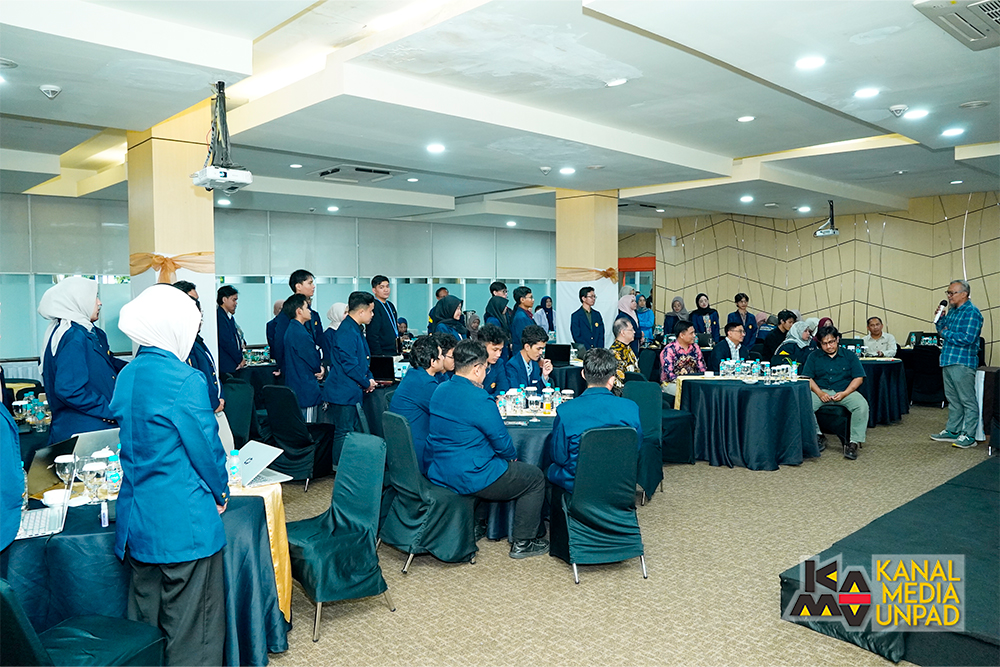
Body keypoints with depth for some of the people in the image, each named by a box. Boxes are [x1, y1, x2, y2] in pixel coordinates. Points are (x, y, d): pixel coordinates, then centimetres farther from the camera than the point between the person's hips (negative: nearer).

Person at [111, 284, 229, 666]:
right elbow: (206, 446, -13)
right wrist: (221, 493, 4)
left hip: (136, 519, 8)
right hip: (184, 522, -8)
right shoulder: (185, 380, -19)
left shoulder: (126, 376, 5)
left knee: (145, 620, 20)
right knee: (190, 627, 6)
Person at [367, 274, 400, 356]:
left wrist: (398, 351, 16)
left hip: (394, 353, 8)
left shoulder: (390, 305, 15)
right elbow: (372, 336, -17)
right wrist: (379, 355, -19)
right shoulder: (373, 307, -13)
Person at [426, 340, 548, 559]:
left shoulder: (439, 390, 3)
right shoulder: (479, 399, -23)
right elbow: (501, 440, -14)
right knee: (535, 477, 9)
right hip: (469, 479, -9)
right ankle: (523, 542, 16)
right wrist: (512, 457, 6)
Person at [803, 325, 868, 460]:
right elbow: (807, 377, 2)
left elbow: (859, 378, 3)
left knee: (862, 405, -30)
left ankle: (854, 442, -23)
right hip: (821, 391, 0)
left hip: (845, 391, 0)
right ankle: (818, 437, -10)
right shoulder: (814, 356, 10)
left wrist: (844, 393, -12)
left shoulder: (849, 355, 10)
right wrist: (820, 393, -15)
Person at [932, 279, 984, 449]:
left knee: (968, 401, -2)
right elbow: (943, 331, 20)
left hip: (963, 363, -9)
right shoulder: (952, 311, 15)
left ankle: (969, 436, 2)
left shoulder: (971, 312, -13)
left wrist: (947, 333, -10)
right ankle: (952, 431, 24)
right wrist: (940, 319, 4)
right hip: (948, 361, 9)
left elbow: (967, 338, -22)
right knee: (953, 400, 16)